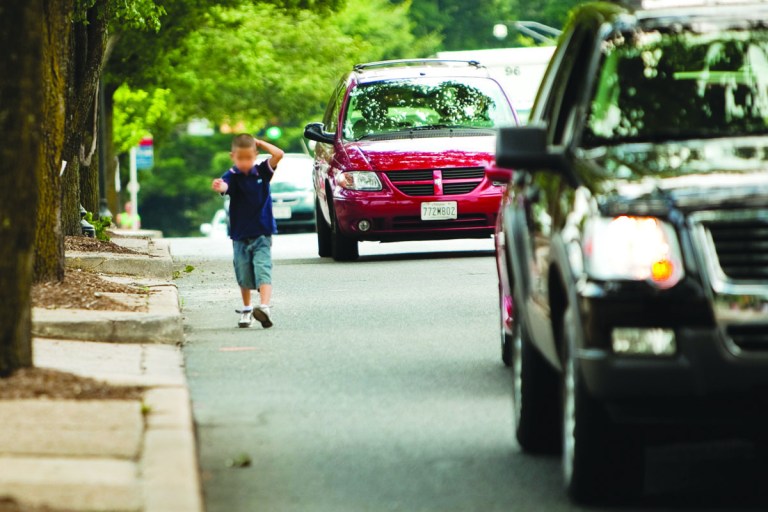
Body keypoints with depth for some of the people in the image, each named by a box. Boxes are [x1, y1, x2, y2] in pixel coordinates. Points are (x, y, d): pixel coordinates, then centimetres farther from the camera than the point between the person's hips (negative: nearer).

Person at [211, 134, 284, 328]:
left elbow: (279, 154, -14)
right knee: (244, 276, 11)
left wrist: (259, 142, -6)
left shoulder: (261, 172, -1)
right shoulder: (232, 176, -7)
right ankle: (246, 310, 30)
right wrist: (219, 187, -54)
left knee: (263, 272, -16)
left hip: (262, 234, -1)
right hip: (240, 235, 1)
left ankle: (264, 307, -31)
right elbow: (225, 186, -30)